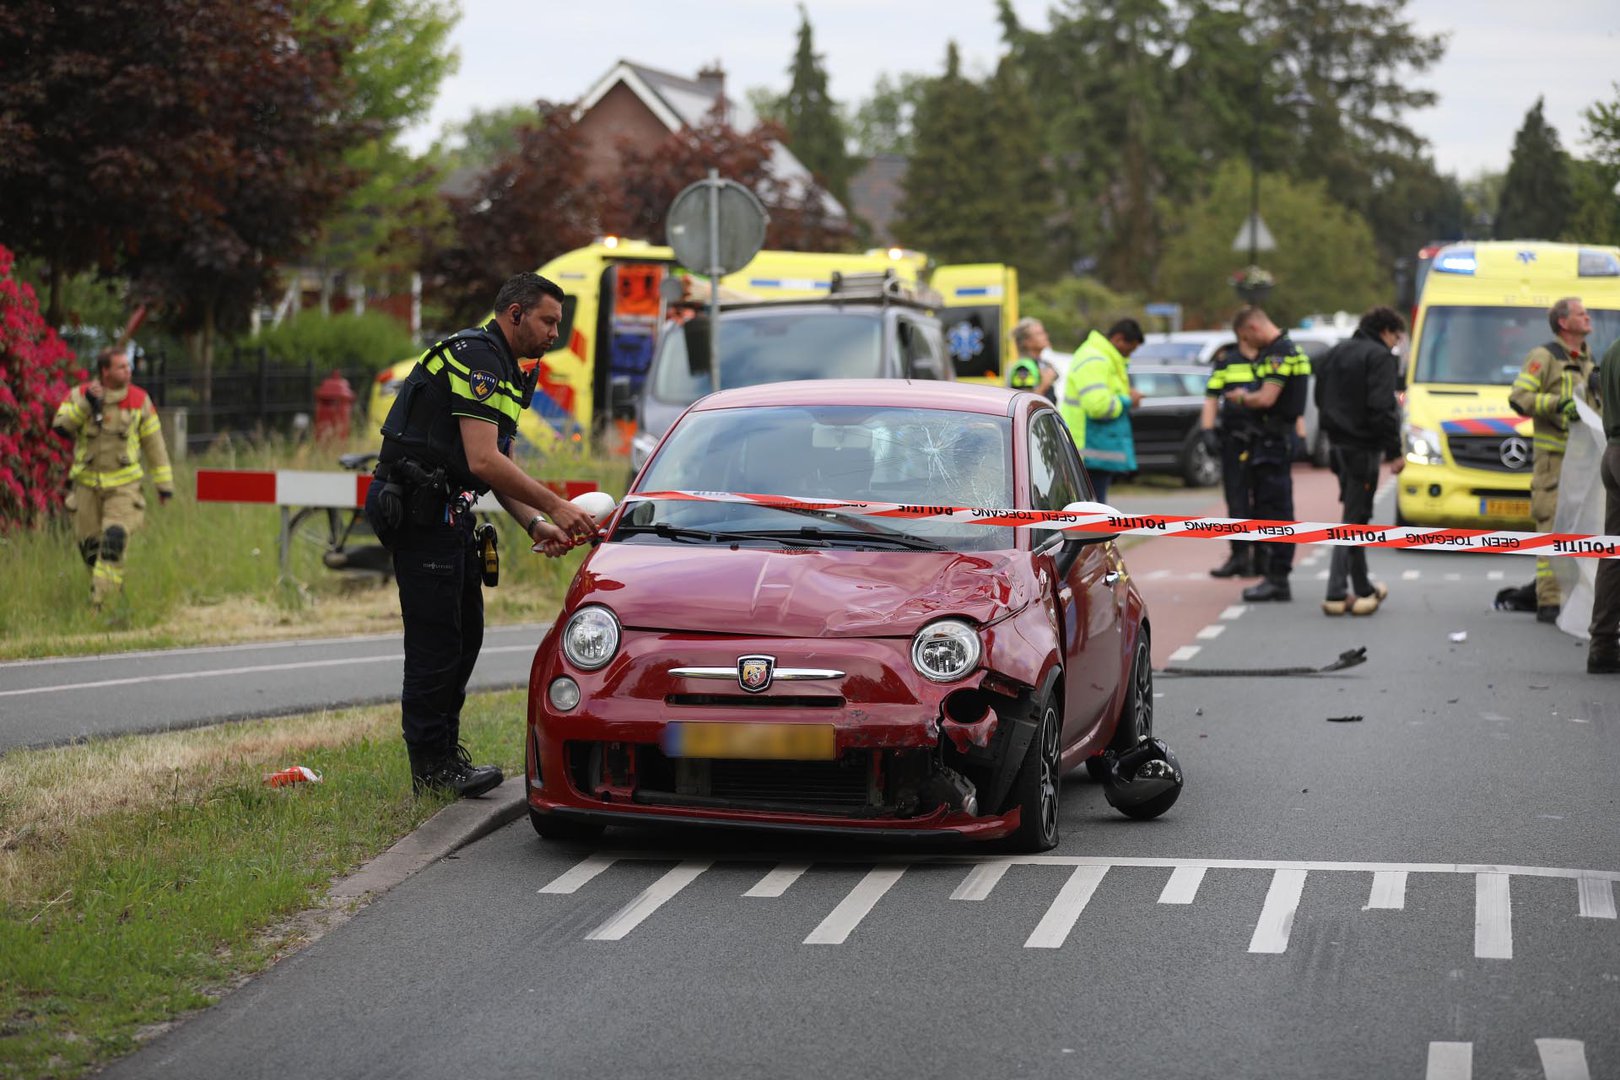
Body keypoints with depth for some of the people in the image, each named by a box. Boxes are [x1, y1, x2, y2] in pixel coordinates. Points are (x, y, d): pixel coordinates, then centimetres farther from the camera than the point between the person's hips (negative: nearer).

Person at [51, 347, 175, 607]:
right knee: (89, 544, 7)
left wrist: (164, 483, 6)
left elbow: (154, 443, 5)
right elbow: (61, 426, -17)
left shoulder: (139, 400, -2)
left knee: (115, 538, -19)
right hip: (87, 483, 2)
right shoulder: (80, 395, -3)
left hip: (123, 484, -2)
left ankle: (101, 600, -15)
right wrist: (85, 403, -27)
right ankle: (112, 587, 31)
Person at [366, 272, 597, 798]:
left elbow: (500, 468, 19)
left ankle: (442, 749, 21)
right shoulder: (477, 357, -15)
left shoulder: (500, 370, 19)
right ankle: (431, 765, -1)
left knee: (465, 632, 13)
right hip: (422, 512, -11)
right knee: (436, 639, -6)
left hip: (449, 512, 11)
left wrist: (536, 526, 4)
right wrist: (554, 507, -19)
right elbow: (484, 462, -23)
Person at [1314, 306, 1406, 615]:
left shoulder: (1336, 353, 15)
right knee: (1354, 518, -5)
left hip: (1338, 444, 9)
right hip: (1362, 446, -9)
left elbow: (1321, 398, 18)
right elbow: (1380, 407, -19)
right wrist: (1394, 450, -16)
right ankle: (1336, 594, -6)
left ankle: (1362, 588, 23)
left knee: (1357, 512, 18)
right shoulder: (1380, 357, -11)